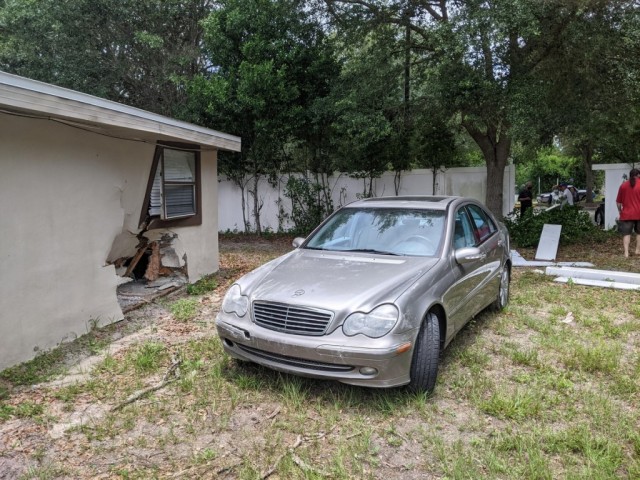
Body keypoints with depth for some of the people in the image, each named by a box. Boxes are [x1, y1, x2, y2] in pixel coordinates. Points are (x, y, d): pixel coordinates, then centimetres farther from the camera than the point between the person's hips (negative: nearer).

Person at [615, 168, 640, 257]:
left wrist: (620, 210, 18)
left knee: (626, 233, 0)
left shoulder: (623, 185, 1)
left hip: (627, 214, 1)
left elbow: (618, 201, 5)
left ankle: (626, 252, -11)